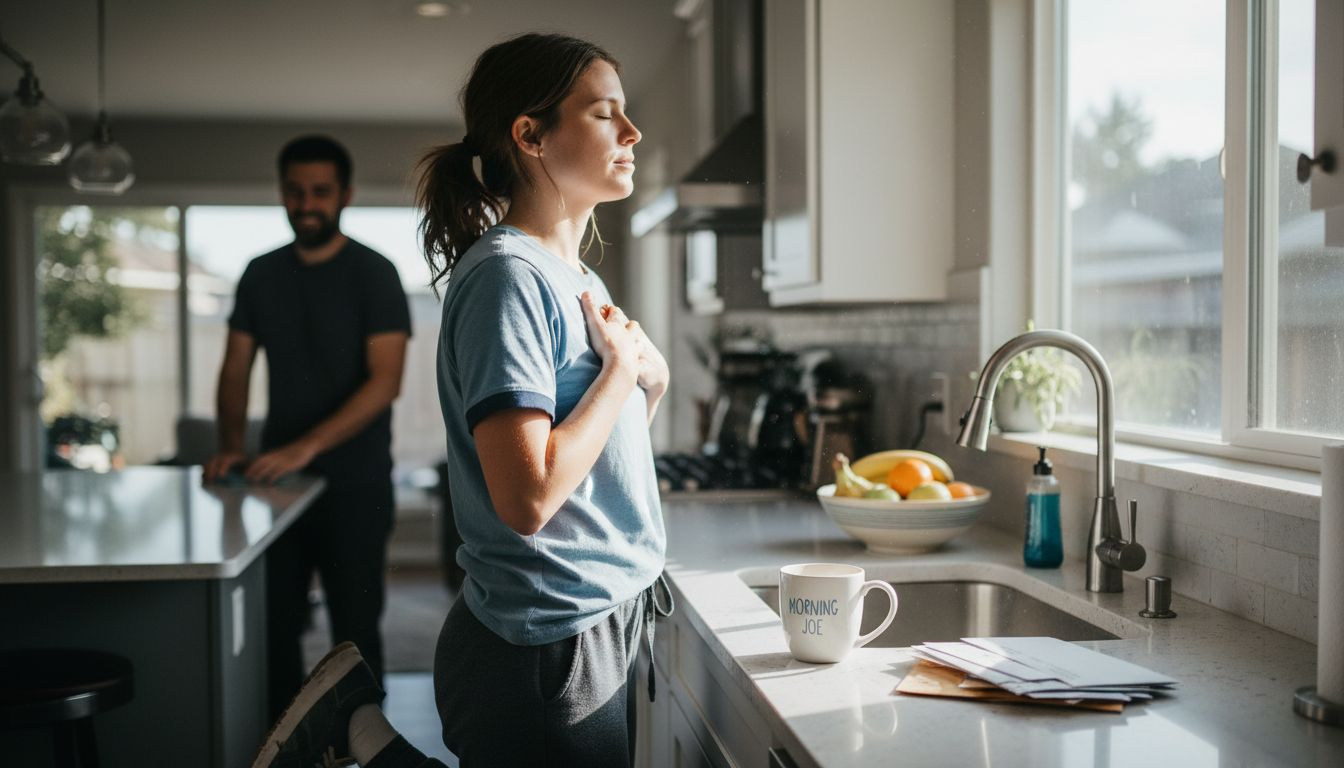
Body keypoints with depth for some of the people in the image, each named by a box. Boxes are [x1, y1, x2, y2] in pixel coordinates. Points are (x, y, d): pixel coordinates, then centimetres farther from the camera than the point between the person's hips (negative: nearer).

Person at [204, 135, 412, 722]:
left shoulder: (373, 274, -7)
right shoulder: (261, 275, 9)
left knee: (355, 629, 2)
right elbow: (236, 369, 11)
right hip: (276, 477, 4)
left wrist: (305, 447, -24)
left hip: (354, 485, -4)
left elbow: (385, 380, -15)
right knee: (273, 625, 8)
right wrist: (231, 446, -7)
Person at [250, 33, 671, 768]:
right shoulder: (507, 274, -18)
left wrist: (649, 384, 0)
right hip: (549, 651, -9)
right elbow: (527, 498, -26)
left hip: (603, 629, 9)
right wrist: (620, 368, -15)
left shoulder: (579, 279, 11)